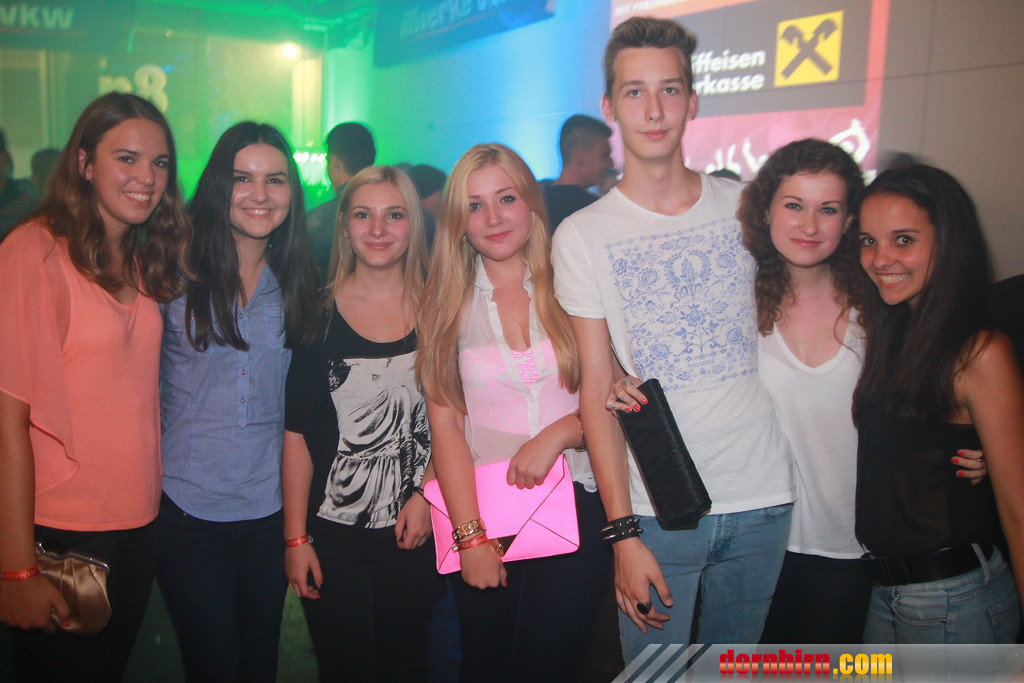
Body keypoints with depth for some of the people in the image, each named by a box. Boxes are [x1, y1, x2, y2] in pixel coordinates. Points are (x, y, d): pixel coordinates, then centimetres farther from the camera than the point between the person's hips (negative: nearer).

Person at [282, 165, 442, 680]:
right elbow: (297, 433, -2)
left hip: (414, 535, 1)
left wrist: (427, 495, -9)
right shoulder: (319, 314, -2)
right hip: (332, 536, -1)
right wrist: (296, 538, -5)